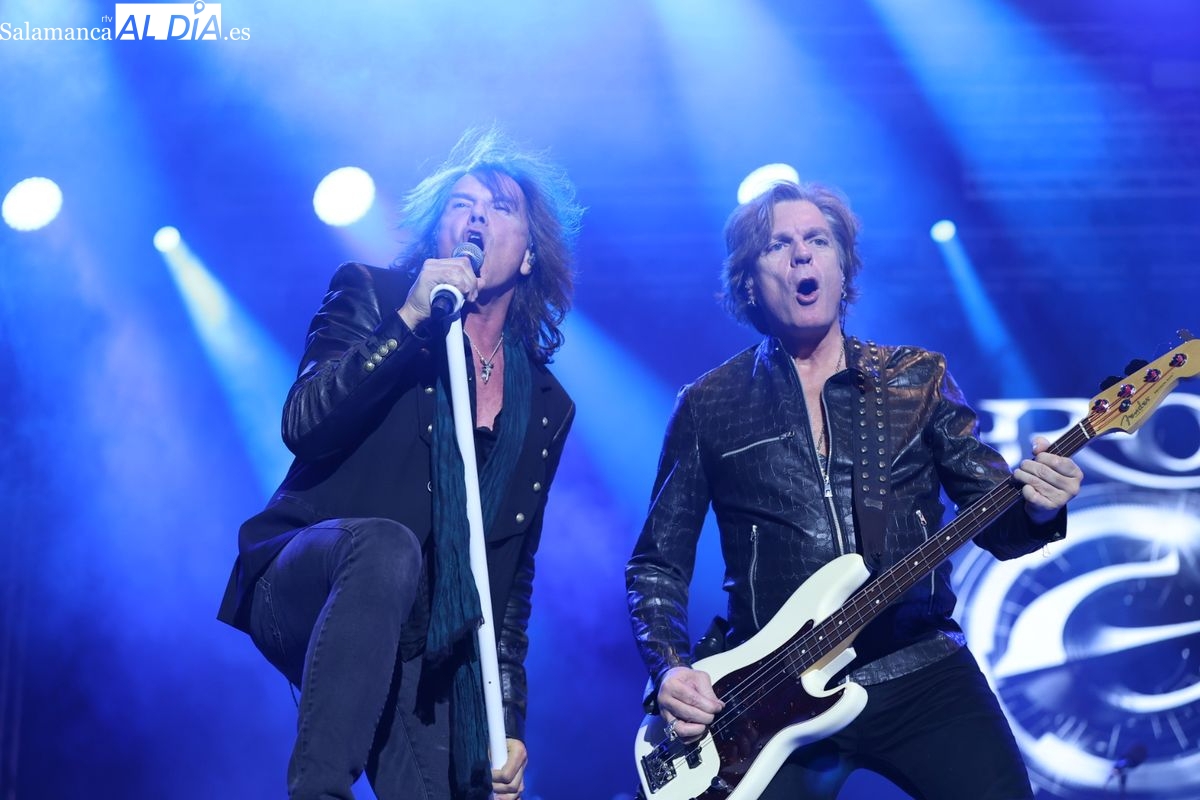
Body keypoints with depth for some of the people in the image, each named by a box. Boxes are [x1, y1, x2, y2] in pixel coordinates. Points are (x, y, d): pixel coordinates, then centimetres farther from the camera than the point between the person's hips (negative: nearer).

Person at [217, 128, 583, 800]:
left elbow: (513, 577, 14)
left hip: (425, 657, 5)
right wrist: (409, 320, -20)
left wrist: (508, 721, 7)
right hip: (303, 588, -4)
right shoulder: (372, 298, 3)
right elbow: (303, 426, -14)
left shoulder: (547, 405, 12)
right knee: (386, 544, -36)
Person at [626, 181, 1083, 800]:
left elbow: (994, 518, 7)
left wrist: (1037, 509, -16)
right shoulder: (708, 407, 7)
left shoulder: (918, 379, 9)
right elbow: (657, 563, 10)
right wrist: (670, 669, -6)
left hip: (921, 672, 1)